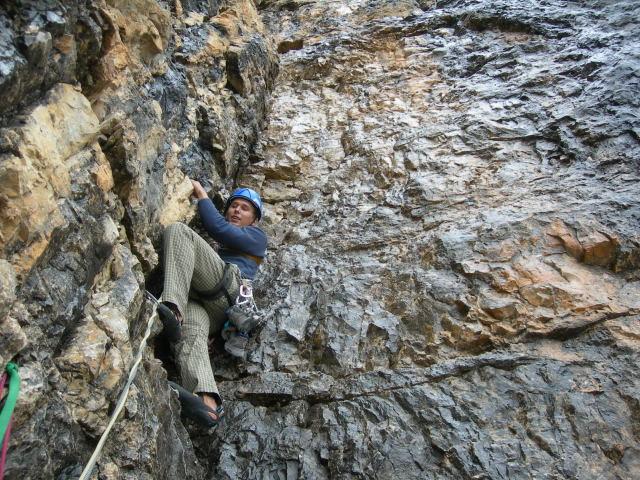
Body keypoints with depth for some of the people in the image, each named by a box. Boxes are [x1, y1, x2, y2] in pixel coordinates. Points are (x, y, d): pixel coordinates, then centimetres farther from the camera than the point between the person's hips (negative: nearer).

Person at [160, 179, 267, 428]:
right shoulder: (218, 248, 47)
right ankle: (207, 403, -55)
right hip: (198, 301, 5)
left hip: (229, 289, -5)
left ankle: (172, 308, -39)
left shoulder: (256, 236, 25)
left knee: (177, 230, -18)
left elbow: (218, 228, 7)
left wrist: (201, 194, 15)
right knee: (190, 332, -32)